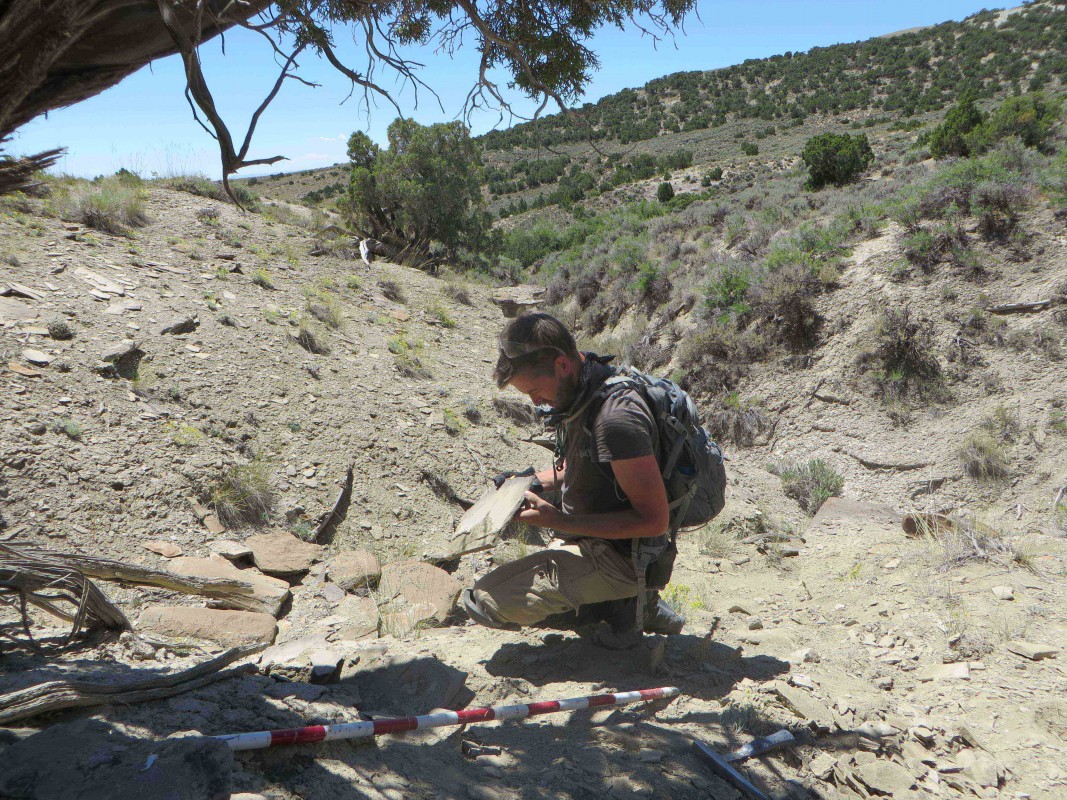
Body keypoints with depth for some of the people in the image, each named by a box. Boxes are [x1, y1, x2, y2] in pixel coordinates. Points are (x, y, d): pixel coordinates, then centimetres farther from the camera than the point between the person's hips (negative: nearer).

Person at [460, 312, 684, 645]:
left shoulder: (616, 416, -28)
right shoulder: (577, 397, 1)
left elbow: (654, 520, -26)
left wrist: (559, 522, -27)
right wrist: (533, 482, 0)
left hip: (619, 554, -10)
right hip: (585, 542, 10)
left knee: (484, 602, -20)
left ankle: (621, 604, -5)